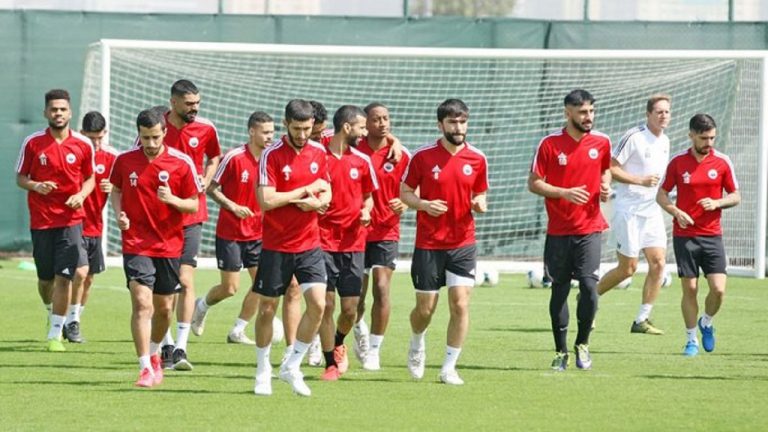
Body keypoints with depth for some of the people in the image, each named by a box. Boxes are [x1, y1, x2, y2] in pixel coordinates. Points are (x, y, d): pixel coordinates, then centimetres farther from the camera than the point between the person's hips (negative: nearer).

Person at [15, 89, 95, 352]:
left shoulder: (83, 145, 0)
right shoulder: (32, 143, -1)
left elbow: (90, 178, 12)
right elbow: (20, 178, 5)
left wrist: (81, 195, -9)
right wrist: (35, 186, -16)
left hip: (71, 219, -1)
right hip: (41, 219, 1)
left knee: (64, 277, -11)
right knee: (45, 279, 8)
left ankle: (55, 334, -6)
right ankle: (52, 313, 40)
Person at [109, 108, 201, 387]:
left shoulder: (182, 163, -5)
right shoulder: (125, 161, -1)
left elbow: (193, 205, -1)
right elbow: (116, 191, 15)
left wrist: (172, 199, -21)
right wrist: (119, 214, -4)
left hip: (169, 246, 1)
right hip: (136, 244, -1)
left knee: (164, 308, 11)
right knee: (142, 303, -15)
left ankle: (154, 354, 38)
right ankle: (146, 369, -14)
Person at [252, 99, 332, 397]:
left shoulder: (318, 152, 5)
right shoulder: (272, 155, -11)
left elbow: (326, 194, 14)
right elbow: (266, 200, -19)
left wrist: (316, 202, -10)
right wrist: (306, 190, -14)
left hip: (309, 244, 3)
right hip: (276, 246, -3)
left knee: (318, 304, -10)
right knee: (267, 308, 5)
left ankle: (292, 367, 5)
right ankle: (263, 370, 23)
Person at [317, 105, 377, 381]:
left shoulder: (362, 161, 7)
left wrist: (366, 210, -2)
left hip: (353, 243, 3)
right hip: (324, 241, -3)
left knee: (350, 309, 1)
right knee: (326, 304, -7)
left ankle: (338, 344, 33)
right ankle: (331, 364, 6)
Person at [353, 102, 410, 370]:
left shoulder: (400, 155, -1)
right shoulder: (354, 149, -2)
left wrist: (403, 204, -16)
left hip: (386, 231, -1)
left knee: (381, 289, -13)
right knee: (356, 294, 7)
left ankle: (374, 349, -3)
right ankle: (359, 329, 40)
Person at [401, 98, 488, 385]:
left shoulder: (477, 159, 2)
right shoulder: (423, 157, -4)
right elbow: (405, 192, 4)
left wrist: (480, 204, -9)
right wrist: (423, 205, -16)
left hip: (463, 244, 1)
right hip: (428, 244, -1)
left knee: (460, 305, -10)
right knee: (425, 308, 5)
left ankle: (449, 368, 1)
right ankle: (417, 345, 38)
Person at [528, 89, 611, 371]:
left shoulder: (601, 142, 3)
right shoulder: (550, 144, -6)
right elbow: (534, 183, -4)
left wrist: (606, 186, 2)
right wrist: (564, 193, -18)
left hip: (590, 229, 1)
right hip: (558, 230, -1)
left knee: (589, 285, -13)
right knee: (559, 290, 5)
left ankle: (582, 344, 6)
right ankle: (561, 352, 16)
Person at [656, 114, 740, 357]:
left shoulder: (722, 162, 1)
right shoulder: (678, 162, -1)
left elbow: (736, 196, 8)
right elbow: (661, 194, 6)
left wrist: (717, 203, -13)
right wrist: (676, 212, -13)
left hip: (712, 235, 1)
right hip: (684, 235, -1)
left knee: (718, 289, -8)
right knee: (690, 289, -1)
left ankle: (706, 323, 21)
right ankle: (691, 339, 14)